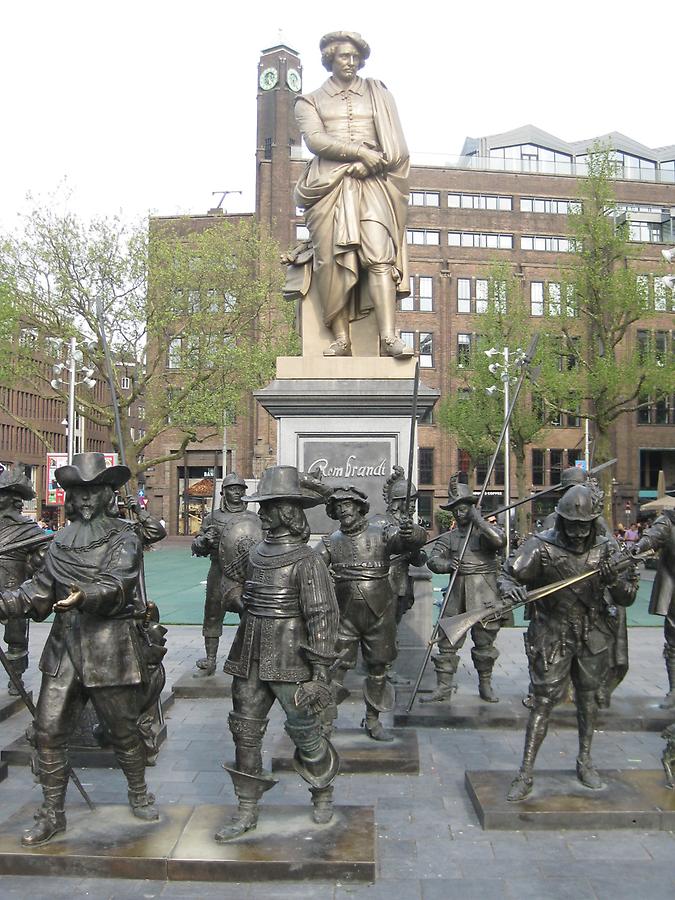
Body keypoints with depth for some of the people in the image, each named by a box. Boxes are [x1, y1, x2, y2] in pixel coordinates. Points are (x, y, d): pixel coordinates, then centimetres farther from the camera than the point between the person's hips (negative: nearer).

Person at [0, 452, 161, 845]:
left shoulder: (125, 538, -6)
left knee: (123, 729, 9)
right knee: (49, 731, 6)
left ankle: (139, 794, 34)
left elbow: (117, 584, -22)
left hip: (110, 648, -5)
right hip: (64, 645, 5)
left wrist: (84, 596, -41)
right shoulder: (63, 540, 11)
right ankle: (52, 813, 22)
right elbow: (41, 590, 14)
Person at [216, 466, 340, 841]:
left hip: (290, 661, -6)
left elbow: (324, 615, -17)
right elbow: (231, 583, 28)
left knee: (305, 732, 7)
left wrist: (321, 670, -20)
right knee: (246, 733, 9)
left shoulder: (307, 560, -13)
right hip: (250, 658, 6)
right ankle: (247, 812, 22)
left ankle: (324, 792, 33)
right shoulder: (254, 555, 5)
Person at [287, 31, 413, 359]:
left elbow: (395, 144, 13)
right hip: (329, 184, 0)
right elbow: (315, 139, 0)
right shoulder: (310, 101, 20)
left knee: (379, 254, -19)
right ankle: (341, 339, -18)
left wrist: (370, 163, -6)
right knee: (334, 258, -15)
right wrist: (359, 151, -11)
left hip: (372, 183, 0)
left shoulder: (378, 93, 25)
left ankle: (388, 336, -30)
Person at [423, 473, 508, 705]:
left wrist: (478, 519, -16)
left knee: (484, 642, 7)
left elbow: (500, 540, -22)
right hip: (457, 592, 3)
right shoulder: (449, 537, 11)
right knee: (447, 641, 3)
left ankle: (485, 685, 24)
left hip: (483, 594, -3)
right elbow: (432, 559, 1)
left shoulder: (487, 529, 1)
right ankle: (443, 688, 11)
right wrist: (446, 565, -20)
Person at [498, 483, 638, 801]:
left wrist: (616, 580, -24)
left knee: (588, 697, 17)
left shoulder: (605, 549, -3)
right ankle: (526, 773, 6)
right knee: (543, 702, -2)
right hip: (552, 637, -3)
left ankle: (585, 761, 37)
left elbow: (626, 599, -2)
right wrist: (509, 589, -36)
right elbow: (507, 574, -13)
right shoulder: (541, 547, -13)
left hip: (593, 637, 4)